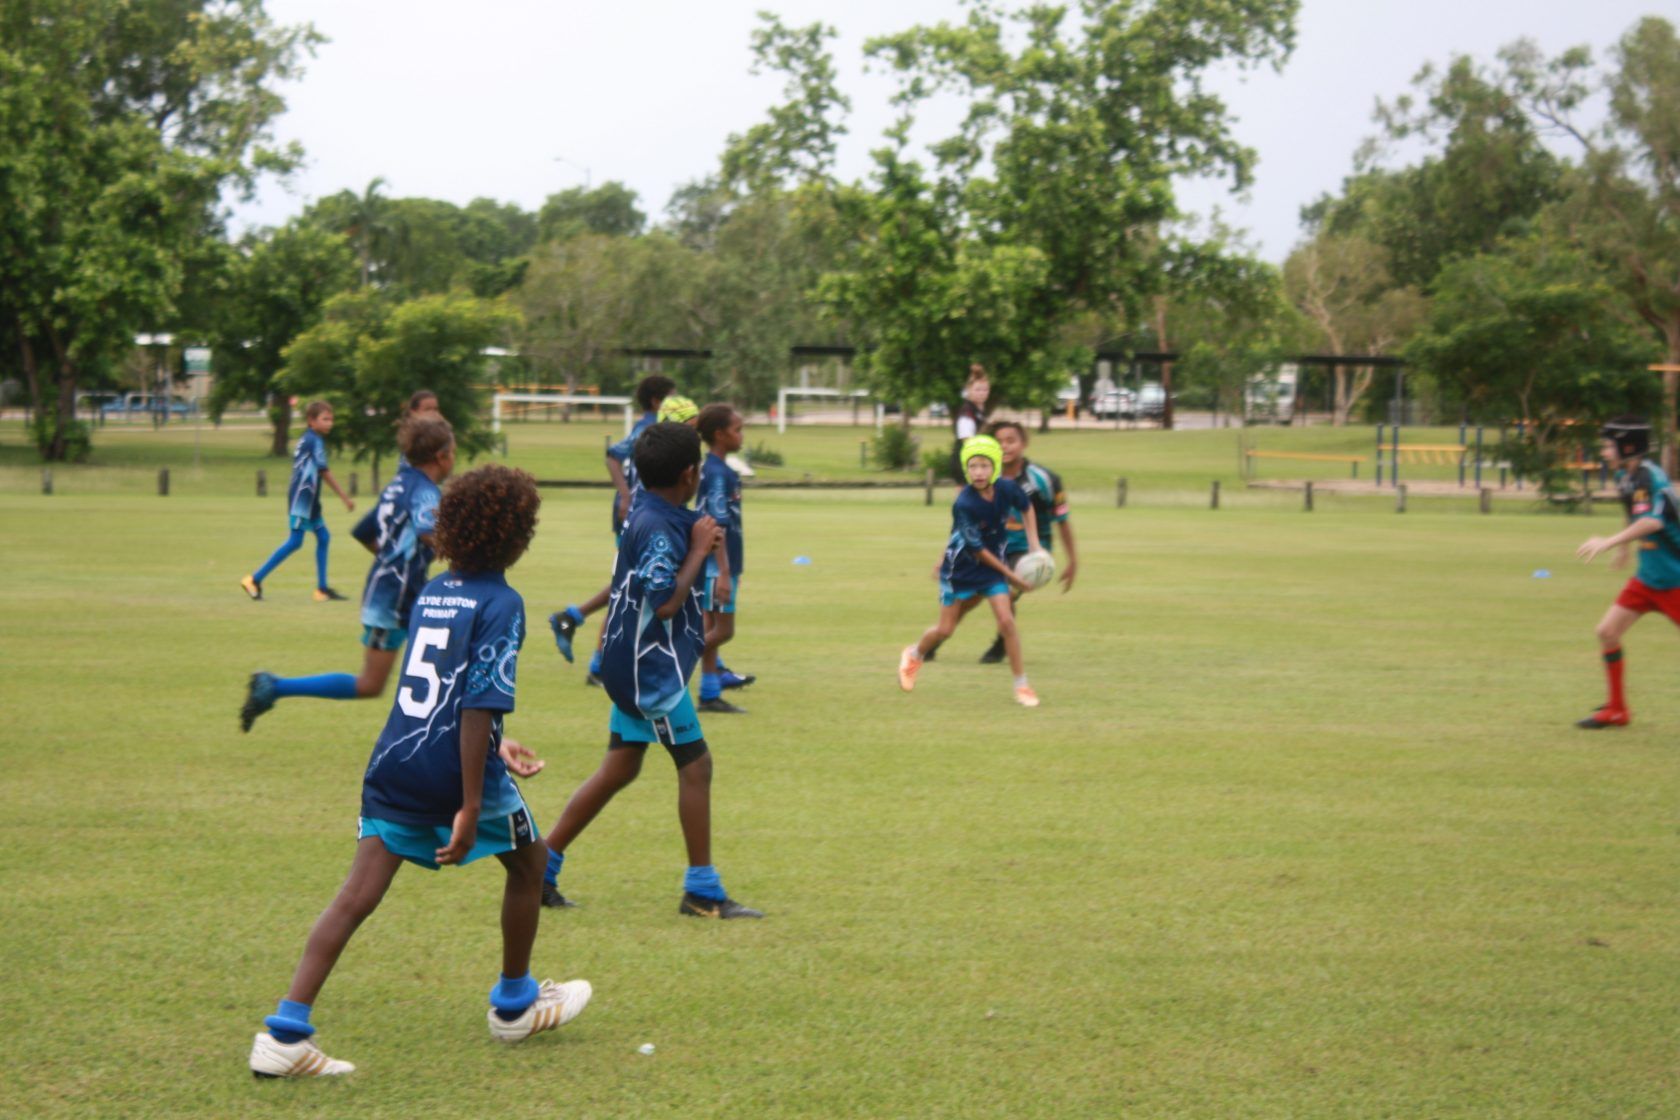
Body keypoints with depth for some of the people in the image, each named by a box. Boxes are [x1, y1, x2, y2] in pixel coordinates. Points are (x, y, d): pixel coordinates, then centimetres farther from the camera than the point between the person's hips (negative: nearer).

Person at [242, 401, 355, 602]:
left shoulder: (305, 439, 15)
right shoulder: (315, 441, -12)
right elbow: (324, 472, -13)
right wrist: (344, 497, -8)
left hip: (308, 500, 10)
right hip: (303, 497, -10)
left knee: (323, 537, 10)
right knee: (295, 541, -9)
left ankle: (322, 589, 11)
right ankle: (254, 580, -8)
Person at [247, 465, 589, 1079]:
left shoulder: (431, 593, 14)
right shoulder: (501, 604, -10)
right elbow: (479, 705, -18)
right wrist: (470, 807, -19)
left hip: (394, 762, 6)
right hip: (455, 771, -6)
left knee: (359, 892, -1)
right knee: (528, 861, 20)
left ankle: (285, 1032, -14)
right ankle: (514, 1004, 35)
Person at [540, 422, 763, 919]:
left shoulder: (663, 518, 10)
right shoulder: (657, 527, -20)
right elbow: (665, 603, -27)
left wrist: (710, 541, 3)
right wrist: (699, 551, -18)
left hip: (635, 667, 10)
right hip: (652, 669, -10)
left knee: (619, 769, 13)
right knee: (695, 765, -2)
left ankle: (542, 867, 16)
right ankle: (701, 891, 4)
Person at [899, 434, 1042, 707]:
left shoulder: (1008, 489, -14)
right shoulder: (964, 504, -28)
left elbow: (1026, 509, 11)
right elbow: (978, 550, -21)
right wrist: (1010, 576, -16)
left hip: (993, 565, 3)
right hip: (961, 569, -3)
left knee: (1006, 621, -10)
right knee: (945, 629, 7)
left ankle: (1022, 685, 1)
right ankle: (914, 655, 39)